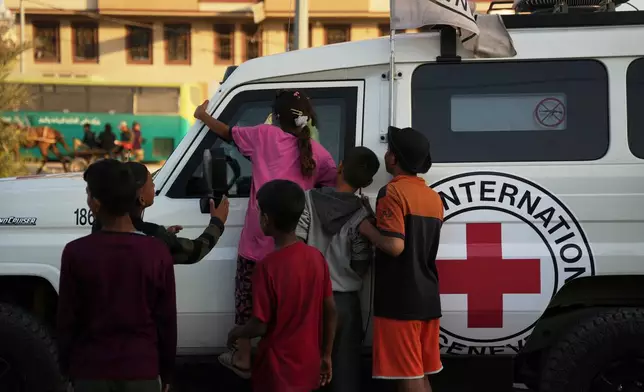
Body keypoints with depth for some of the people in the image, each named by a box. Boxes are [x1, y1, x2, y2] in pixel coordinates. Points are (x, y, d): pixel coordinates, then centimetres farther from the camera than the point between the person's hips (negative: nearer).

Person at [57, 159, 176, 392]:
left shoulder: (76, 253, -10)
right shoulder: (158, 253, -8)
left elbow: (67, 321, -2)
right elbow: (167, 321, -2)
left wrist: (67, 369, 12)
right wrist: (167, 373, 11)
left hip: (90, 371, 0)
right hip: (141, 370, 0)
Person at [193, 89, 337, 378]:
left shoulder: (265, 135, -3)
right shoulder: (317, 153, 3)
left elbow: (227, 133, 10)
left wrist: (202, 115, 26)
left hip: (259, 238, -2)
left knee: (248, 296, 13)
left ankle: (243, 359, 22)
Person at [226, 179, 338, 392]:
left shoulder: (268, 266, -22)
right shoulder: (316, 257, -3)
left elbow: (259, 325, -18)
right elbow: (330, 312, 3)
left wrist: (236, 333, 3)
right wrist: (325, 355, 14)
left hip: (278, 369, -6)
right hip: (308, 364, 6)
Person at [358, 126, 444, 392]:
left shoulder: (393, 192, -13)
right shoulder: (434, 197, 13)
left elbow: (394, 246, -23)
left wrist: (367, 229, -6)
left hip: (400, 300, -8)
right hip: (427, 299, 8)